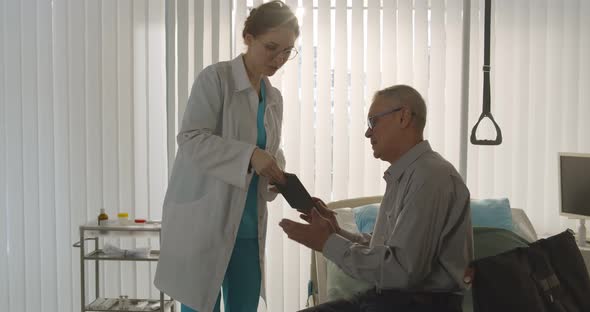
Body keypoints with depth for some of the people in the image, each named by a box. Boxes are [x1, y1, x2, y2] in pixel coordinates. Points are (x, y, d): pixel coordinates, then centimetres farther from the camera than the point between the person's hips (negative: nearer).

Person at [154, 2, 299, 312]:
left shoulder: (274, 98, 13)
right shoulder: (215, 78, -8)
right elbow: (190, 139, -17)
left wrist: (278, 174, -4)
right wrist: (250, 155, -29)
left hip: (248, 225, 7)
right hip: (203, 219, -6)